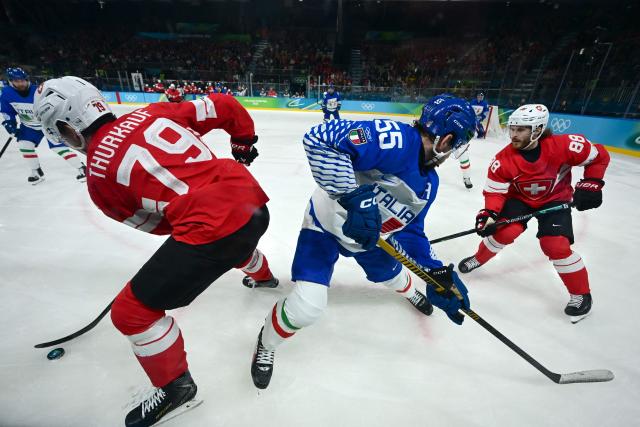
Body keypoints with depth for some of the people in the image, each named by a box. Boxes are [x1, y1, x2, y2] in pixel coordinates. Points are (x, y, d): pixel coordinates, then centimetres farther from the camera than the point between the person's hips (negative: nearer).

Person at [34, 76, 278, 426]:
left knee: (132, 311, 11)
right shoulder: (154, 112, 13)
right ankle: (263, 276, 75)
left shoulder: (98, 174, 2)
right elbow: (226, 106, 13)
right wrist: (243, 145, 28)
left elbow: (154, 223, 13)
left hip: (212, 229, -8)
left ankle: (176, 387, 30)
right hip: (253, 199, 8)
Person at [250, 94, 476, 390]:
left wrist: (439, 272, 0)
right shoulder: (395, 139, -30)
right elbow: (319, 139, -40)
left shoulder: (429, 182, -1)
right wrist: (352, 196, -45)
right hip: (327, 223, -7)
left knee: (392, 274, 27)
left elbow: (410, 230, 5)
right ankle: (266, 343, 21)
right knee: (306, 307, -15)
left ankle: (410, 292, 69)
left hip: (368, 236, 8)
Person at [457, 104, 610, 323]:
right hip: (520, 198, 1)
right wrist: (490, 213, -33)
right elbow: (495, 190, -18)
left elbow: (599, 156, -8)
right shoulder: (504, 159, -23)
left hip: (555, 199, -1)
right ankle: (478, 258, 9)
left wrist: (590, 184, -13)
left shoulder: (563, 146, -26)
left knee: (556, 245, -14)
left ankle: (581, 294, 9)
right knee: (506, 230, -20)